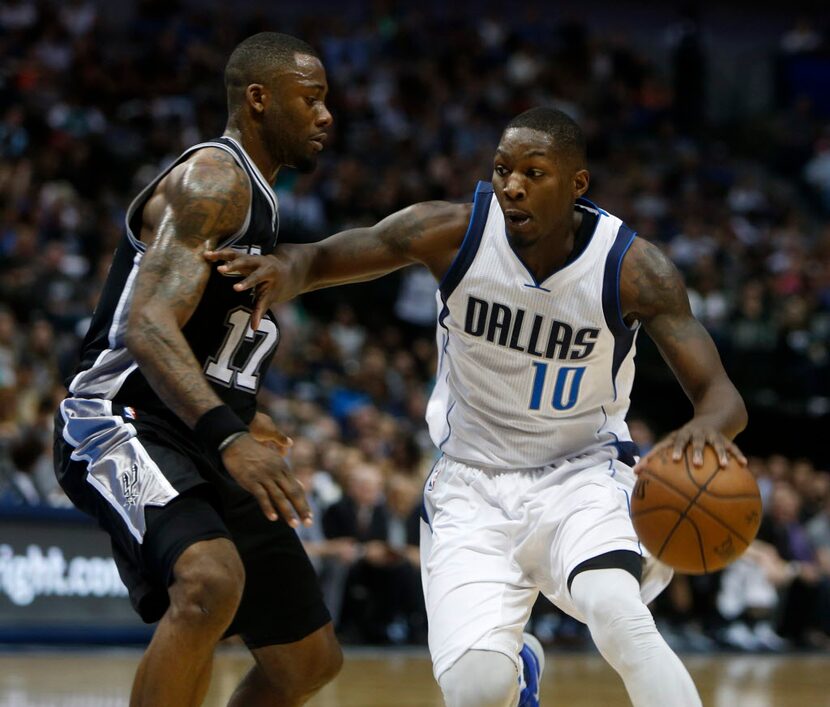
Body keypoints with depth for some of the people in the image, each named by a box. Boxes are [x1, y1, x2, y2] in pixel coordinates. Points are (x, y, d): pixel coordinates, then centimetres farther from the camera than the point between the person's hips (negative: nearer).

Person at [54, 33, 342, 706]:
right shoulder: (212, 178, -12)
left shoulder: (254, 197, 19)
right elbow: (146, 326, -26)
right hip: (121, 423, -10)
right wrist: (227, 435, -38)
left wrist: (240, 417, 38)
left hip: (202, 442, 10)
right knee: (211, 581, -37)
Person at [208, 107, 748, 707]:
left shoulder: (635, 268, -17)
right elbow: (321, 258, -7)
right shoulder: (454, 233, -15)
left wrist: (709, 425, -44)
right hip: (472, 483, 1)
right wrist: (285, 269, -34)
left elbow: (720, 395, -17)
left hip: (582, 472, -1)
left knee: (620, 616, -33)